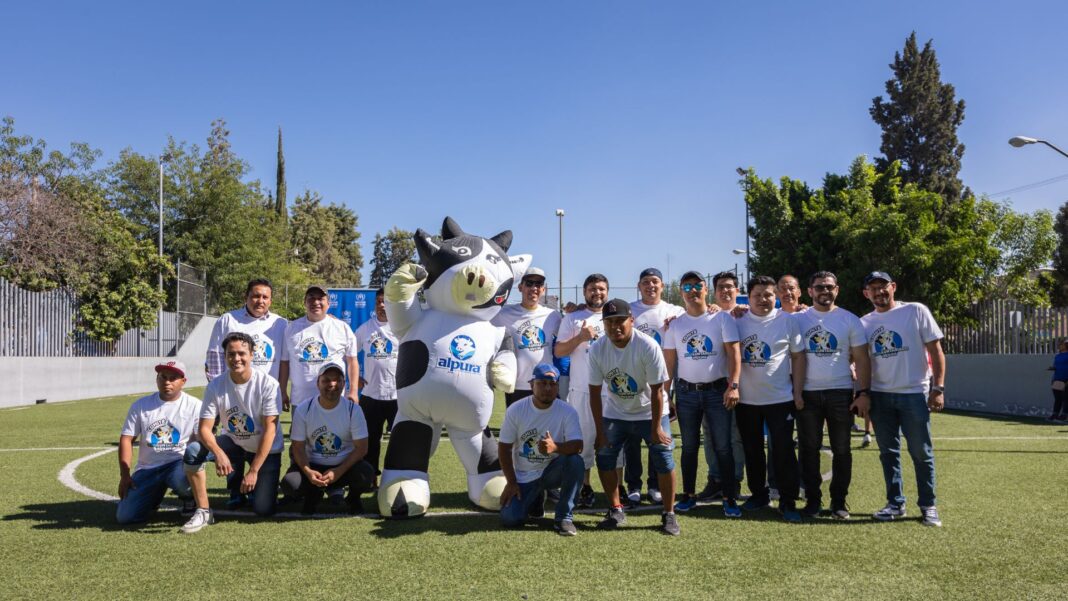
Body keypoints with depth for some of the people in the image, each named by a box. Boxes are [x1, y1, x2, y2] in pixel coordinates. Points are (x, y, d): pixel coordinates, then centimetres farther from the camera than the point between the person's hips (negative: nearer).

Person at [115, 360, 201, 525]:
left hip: (179, 463, -3)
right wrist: (124, 475, -3)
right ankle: (154, 496, 22)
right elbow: (126, 439, 5)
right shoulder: (140, 405, 7)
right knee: (124, 516, -12)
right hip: (147, 469, 3)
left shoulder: (195, 406, -1)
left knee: (181, 479, -39)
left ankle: (188, 499, -1)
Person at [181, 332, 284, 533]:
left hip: (266, 449, -2)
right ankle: (203, 512, -9)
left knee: (263, 510, -14)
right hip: (233, 443, 3)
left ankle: (260, 485, 24)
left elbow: (270, 429, -20)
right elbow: (204, 428, -16)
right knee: (192, 451, -25)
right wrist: (219, 454, -37)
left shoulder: (268, 384, -20)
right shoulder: (215, 386, -13)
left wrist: (254, 471, -23)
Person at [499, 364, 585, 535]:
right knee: (510, 519, -16)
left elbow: (578, 446, -25)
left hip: (552, 471, -1)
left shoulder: (567, 411, -13)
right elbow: (504, 447, -3)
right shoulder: (515, 410, -10)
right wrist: (511, 482, -9)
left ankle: (564, 517, -15)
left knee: (575, 460, -31)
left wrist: (555, 447, -46)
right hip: (523, 476, 1)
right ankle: (535, 498, 21)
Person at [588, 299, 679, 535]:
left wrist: (656, 428, -16)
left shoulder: (648, 346, -25)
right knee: (604, 456, 0)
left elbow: (656, 391, -19)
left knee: (663, 458, -8)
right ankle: (616, 510, 18)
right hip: (614, 414, 3)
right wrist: (600, 431, -10)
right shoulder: (597, 349, -16)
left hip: (649, 413, -3)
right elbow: (595, 392, -10)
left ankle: (669, 514, 8)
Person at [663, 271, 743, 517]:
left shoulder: (722, 318, -1)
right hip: (686, 393, 2)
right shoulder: (675, 324, 7)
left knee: (723, 447, 0)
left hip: (718, 391, -2)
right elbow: (669, 361, 7)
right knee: (689, 446, 10)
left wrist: (733, 385, -16)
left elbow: (733, 353, -6)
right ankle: (689, 495, 22)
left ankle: (729, 498, 9)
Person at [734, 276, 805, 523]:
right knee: (752, 451, 12)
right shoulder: (738, 321, 2)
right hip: (746, 400, 2)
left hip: (780, 399, -2)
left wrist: (798, 393, -3)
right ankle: (758, 494, 27)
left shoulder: (788, 321, -2)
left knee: (784, 452, 0)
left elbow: (798, 357, 1)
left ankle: (788, 502, 10)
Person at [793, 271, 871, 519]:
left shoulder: (849, 320, 4)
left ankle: (839, 501, 16)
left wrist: (864, 392, -6)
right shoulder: (798, 319, 4)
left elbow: (862, 359, 2)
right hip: (807, 394, 0)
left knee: (842, 450, 5)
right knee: (808, 449, 5)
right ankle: (812, 499, 16)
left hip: (840, 393, 0)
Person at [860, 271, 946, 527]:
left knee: (921, 452, 2)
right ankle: (895, 504, 21)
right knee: (888, 452, 10)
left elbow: (935, 350, -3)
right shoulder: (864, 323, 7)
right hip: (880, 396, 4)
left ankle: (928, 505, 15)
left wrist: (938, 387, -10)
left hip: (914, 394, -3)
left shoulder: (916, 312, -2)